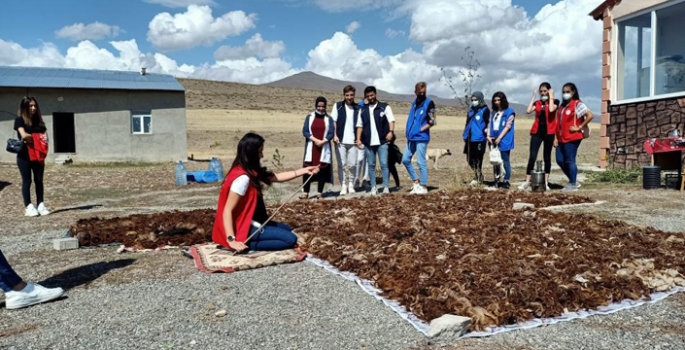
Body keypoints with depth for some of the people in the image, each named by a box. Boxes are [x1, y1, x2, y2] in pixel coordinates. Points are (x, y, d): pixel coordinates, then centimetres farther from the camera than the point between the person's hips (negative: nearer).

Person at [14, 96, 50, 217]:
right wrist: (36, 137, -1)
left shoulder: (39, 121, 12)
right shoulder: (19, 120, -2)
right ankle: (29, 206, 2)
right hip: (24, 155, -4)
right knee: (27, 181, -1)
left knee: (39, 180, 4)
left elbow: (44, 138, 6)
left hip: (38, 155, 4)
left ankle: (41, 205, 7)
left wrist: (30, 137, -9)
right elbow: (24, 135, -15)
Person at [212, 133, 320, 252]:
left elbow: (276, 177, 12)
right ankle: (246, 244, -9)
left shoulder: (251, 172, 3)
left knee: (286, 229, 25)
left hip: (250, 222, 10)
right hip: (244, 228, -10)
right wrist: (231, 240, -32)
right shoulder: (242, 178, -25)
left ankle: (245, 244, 9)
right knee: (290, 239, -7)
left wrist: (304, 171, 11)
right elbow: (227, 211, -27)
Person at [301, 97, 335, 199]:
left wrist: (322, 141, -18)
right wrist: (315, 140, -16)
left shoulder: (329, 119, 6)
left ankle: (319, 192, 9)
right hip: (311, 148, 0)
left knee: (322, 170, 1)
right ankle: (305, 192, 3)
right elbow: (305, 131, -2)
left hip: (324, 148, 0)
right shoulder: (309, 117, 6)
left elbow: (331, 133, -2)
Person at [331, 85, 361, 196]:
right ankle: (343, 186, 7)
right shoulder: (338, 106, 6)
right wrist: (335, 135, -9)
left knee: (352, 164, 1)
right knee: (341, 164, 0)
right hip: (340, 141, -1)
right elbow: (333, 122, 2)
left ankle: (351, 184, 16)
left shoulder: (358, 108, 9)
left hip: (353, 141, 1)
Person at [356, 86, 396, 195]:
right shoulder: (363, 110, 12)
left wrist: (391, 131, -24)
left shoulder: (384, 107, 3)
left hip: (382, 141, -3)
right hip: (368, 142, 3)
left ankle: (386, 187, 1)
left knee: (384, 164, -4)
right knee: (371, 165, 7)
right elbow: (360, 125, 13)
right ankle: (373, 187, 13)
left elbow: (391, 120, -6)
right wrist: (358, 139, 3)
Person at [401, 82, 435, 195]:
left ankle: (424, 186, 5)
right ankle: (416, 181, 20)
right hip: (411, 137, 7)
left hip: (421, 138, -7)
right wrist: (409, 132, 10)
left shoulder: (429, 103, -7)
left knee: (421, 162, -4)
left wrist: (420, 130, -12)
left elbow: (432, 121, -11)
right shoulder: (414, 103, 14)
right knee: (405, 159, 8)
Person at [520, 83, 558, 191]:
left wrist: (551, 96, -8)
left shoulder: (555, 101, 3)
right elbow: (528, 111, -7)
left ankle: (546, 182, 12)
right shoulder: (537, 102, 11)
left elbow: (551, 109, -19)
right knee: (532, 156, -6)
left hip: (549, 132, -2)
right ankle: (527, 182, -6)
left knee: (547, 157, 6)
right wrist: (533, 97, -1)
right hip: (537, 131, 2)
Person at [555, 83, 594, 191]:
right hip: (562, 138, 8)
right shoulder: (562, 106, 17)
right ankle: (573, 181, 21)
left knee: (570, 161, -4)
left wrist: (579, 127, -15)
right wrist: (557, 138, 11)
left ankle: (573, 184, 6)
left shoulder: (577, 104, -6)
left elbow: (590, 115, -16)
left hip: (572, 138, -8)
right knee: (560, 160, 8)